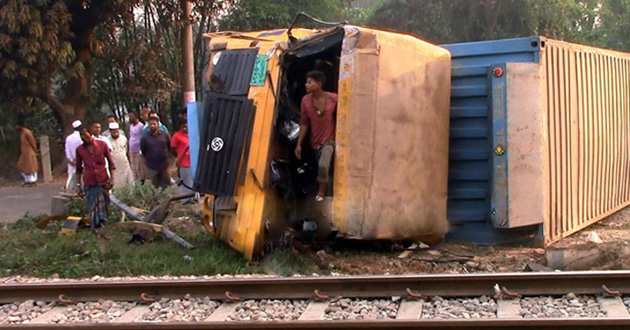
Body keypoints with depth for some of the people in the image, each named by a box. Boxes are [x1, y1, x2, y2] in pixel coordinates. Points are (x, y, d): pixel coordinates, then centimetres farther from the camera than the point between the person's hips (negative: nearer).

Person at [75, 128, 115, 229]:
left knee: (103, 205, 6)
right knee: (92, 207, 1)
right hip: (89, 183, 0)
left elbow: (110, 162, 5)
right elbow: (79, 168, 10)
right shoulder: (80, 149, 2)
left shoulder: (102, 145, -1)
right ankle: (96, 228, 9)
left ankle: (102, 224, 19)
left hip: (103, 181, 0)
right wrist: (78, 185, 9)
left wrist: (111, 178, -1)